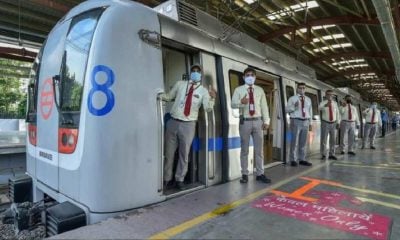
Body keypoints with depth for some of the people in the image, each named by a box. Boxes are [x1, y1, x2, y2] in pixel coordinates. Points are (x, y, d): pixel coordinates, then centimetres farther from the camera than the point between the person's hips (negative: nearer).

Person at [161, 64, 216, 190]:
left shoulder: (203, 91, 2)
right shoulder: (180, 84, 8)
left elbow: (208, 108, -10)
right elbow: (169, 96, 14)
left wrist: (212, 98, -28)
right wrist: (159, 95, -5)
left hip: (188, 125, -1)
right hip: (173, 122, 1)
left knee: (184, 154, 8)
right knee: (169, 153, 10)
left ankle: (179, 179, 25)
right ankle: (166, 178, 26)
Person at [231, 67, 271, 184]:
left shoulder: (259, 90, 13)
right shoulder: (238, 90, 4)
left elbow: (264, 106, 10)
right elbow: (233, 104, -7)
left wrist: (266, 121, 3)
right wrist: (241, 102, -29)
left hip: (258, 121, 3)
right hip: (245, 121, -2)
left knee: (259, 149, 7)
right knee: (244, 149, 4)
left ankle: (260, 174, 17)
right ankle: (244, 174, 13)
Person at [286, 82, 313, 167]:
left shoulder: (308, 99, 17)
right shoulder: (292, 98, 1)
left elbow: (310, 111, 17)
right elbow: (287, 109, -5)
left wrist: (310, 123, 12)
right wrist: (294, 106, -23)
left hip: (305, 122, 5)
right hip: (296, 121, -5)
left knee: (303, 142, 11)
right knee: (294, 141, -4)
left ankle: (302, 159, 19)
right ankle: (293, 160, 3)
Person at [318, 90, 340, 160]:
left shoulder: (335, 103, 7)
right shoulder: (323, 103, -6)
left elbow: (337, 113, 10)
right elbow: (319, 108, -29)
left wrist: (338, 123, 3)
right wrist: (326, 105, -49)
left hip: (333, 123, 4)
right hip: (325, 123, -4)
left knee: (333, 140, 6)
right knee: (323, 140, -3)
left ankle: (331, 155, 14)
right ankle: (323, 154, 6)